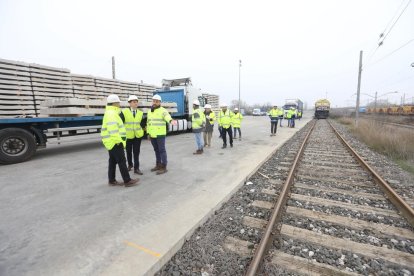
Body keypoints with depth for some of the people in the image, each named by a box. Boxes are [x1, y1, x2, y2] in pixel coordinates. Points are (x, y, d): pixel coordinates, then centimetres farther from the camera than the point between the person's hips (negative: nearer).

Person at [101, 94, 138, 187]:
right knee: (122, 161, -6)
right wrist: (118, 140, -25)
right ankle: (127, 181, 1)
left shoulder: (110, 112, 18)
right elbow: (112, 128, -29)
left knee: (113, 161, 14)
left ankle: (111, 181, 22)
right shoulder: (111, 113, -16)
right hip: (115, 142, -10)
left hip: (112, 142, 10)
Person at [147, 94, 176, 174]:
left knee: (162, 150, -4)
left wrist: (171, 120, -52)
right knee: (156, 150, 15)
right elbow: (148, 123, 19)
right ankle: (158, 165, 27)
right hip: (152, 135, 7)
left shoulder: (163, 110, -8)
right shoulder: (149, 111, 14)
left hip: (160, 134, -7)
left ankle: (164, 167, 3)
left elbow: (167, 116, -30)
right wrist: (148, 133, 16)